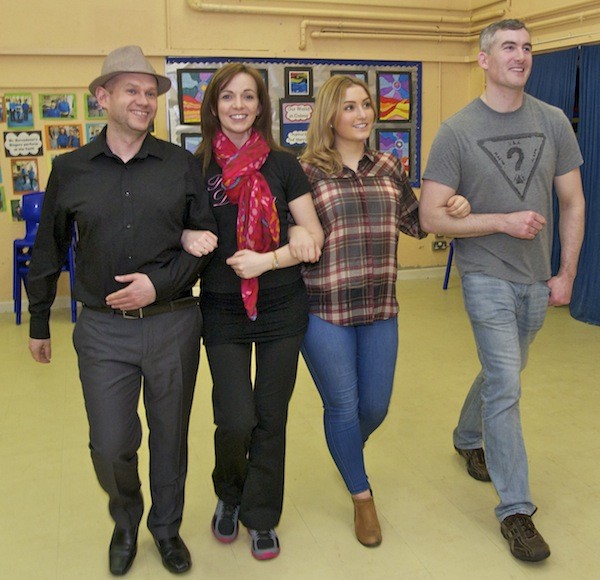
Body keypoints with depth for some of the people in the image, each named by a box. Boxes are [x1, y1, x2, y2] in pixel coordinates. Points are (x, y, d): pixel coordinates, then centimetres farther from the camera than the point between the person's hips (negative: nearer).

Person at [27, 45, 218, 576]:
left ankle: (166, 527, 38)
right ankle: (126, 520, 36)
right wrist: (39, 323, 17)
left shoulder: (183, 165, 0)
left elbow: (206, 238, 2)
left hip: (173, 323, 0)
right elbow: (49, 251, 11)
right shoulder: (70, 170, 3)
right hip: (103, 329, 0)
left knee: (170, 437, 13)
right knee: (110, 446, 3)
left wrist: (160, 283, -13)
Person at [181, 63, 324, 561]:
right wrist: (190, 237, -14)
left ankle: (261, 517, 30)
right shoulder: (196, 167, 1)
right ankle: (229, 495, 29)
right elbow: (182, 231, 9)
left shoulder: (282, 165, 1)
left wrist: (267, 260, -16)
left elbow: (315, 236, -2)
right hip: (223, 312, 0)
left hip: (282, 309, 1)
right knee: (235, 421, -5)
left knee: (271, 418, 8)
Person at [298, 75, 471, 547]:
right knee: (342, 406, 8)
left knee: (375, 406, 14)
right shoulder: (307, 172, -5)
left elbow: (415, 223, 17)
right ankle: (362, 497, 32)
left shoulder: (388, 168, 8)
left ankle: (348, 447, 50)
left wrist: (453, 208, 1)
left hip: (380, 310, 4)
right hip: (325, 312, -4)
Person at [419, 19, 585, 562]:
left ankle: (468, 438, 48)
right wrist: (504, 221, -17)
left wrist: (567, 274, 2)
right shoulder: (457, 130, -9)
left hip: (536, 280, 5)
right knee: (506, 385, -8)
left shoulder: (554, 122, 2)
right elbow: (431, 217, -11)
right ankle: (516, 509, 6)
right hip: (487, 277, -4)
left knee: (504, 373, 20)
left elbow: (573, 203, 7)